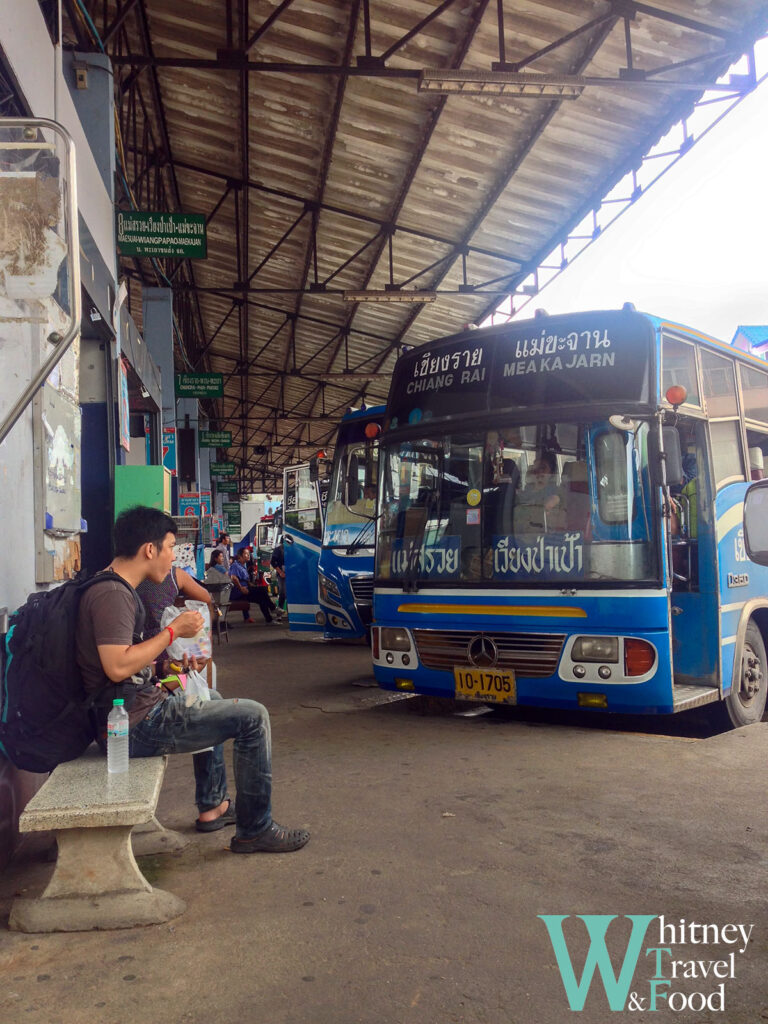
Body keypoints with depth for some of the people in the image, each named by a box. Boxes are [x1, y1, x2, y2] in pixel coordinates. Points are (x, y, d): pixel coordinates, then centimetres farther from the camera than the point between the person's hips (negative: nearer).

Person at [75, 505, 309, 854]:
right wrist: (173, 631, -21)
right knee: (252, 717, -10)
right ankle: (255, 830, 3)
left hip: (140, 706, 11)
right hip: (137, 724, -11)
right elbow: (117, 666, -30)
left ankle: (212, 805, 37)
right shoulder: (112, 594, -20)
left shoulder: (114, 588, 13)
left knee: (211, 700, 33)